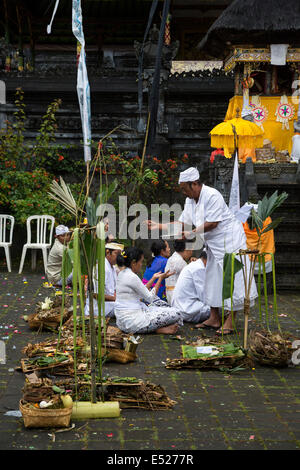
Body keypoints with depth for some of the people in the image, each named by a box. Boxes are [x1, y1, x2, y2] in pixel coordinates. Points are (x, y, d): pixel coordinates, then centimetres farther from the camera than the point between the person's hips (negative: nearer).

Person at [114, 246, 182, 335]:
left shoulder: (122, 274, 11)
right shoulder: (132, 277, -18)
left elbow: (143, 291, 18)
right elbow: (150, 298, -11)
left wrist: (153, 278, 18)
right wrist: (160, 279, -4)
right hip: (131, 322, -10)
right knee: (174, 314, -15)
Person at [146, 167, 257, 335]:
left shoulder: (212, 196, -20)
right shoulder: (190, 201, 8)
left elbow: (212, 224, -23)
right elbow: (182, 223, 12)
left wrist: (191, 233, -18)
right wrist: (158, 226, 5)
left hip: (230, 242, -10)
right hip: (214, 244, 10)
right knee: (212, 280, 11)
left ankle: (230, 322, -8)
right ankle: (214, 318, 18)